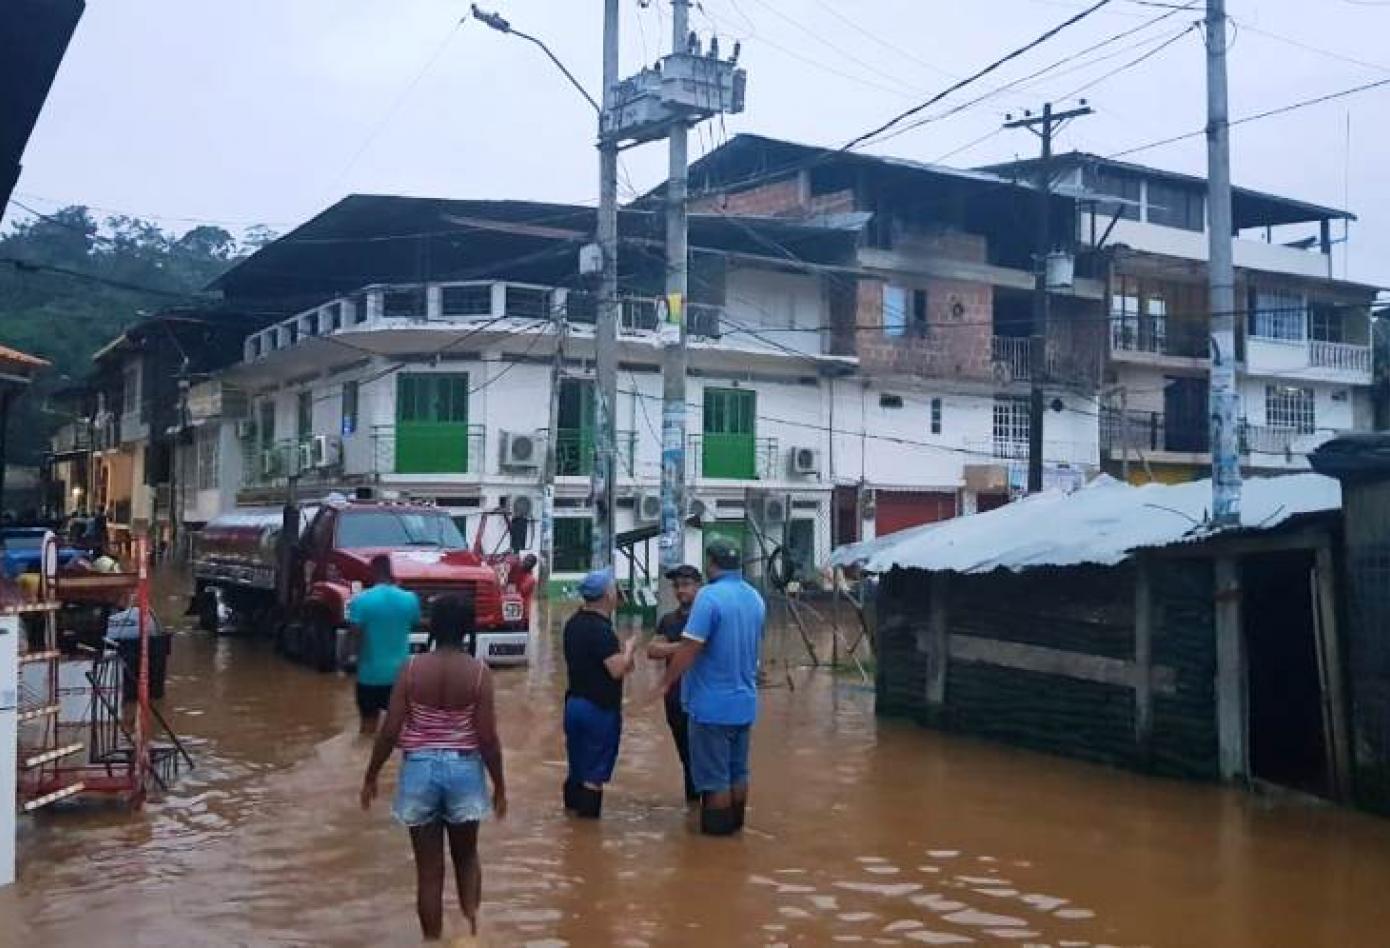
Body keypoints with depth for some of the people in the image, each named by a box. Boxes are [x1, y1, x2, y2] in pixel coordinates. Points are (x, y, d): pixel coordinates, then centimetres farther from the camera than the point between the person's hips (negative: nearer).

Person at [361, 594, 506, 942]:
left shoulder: (412, 669, -9)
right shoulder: (479, 672, -11)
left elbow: (390, 731, -7)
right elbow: (487, 738, -10)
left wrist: (371, 777, 6)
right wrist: (499, 785, 2)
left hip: (420, 769, 0)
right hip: (464, 770, 0)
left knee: (429, 868, 11)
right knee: (466, 857, 22)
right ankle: (471, 922, 5)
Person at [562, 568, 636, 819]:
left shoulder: (574, 623, 7)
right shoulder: (601, 629, -22)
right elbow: (617, 670, -25)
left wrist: (619, 653, 12)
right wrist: (628, 650, -7)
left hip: (574, 702, 8)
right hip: (599, 708, -8)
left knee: (577, 764, 19)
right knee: (595, 770, 1)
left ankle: (573, 807, 30)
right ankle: (588, 817, 6)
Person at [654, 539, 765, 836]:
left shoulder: (710, 596, -20)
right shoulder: (756, 598, 5)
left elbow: (689, 648, -22)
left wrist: (666, 682, -11)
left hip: (713, 704, -7)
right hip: (744, 701, 7)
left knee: (713, 775, 6)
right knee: (737, 770, 19)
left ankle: (716, 829, 15)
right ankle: (735, 823, 29)